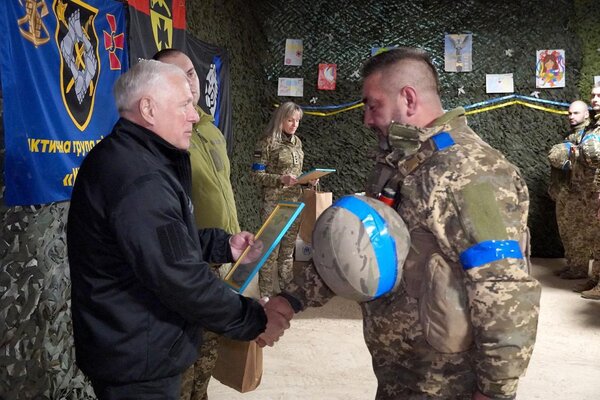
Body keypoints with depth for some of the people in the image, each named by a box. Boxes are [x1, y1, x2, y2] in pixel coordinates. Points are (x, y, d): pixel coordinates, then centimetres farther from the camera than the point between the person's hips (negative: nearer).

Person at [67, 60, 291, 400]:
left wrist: (224, 245, 5)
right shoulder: (139, 180, -27)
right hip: (138, 367, -10)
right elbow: (180, 279, -29)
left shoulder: (124, 157, 9)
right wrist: (254, 320, -17)